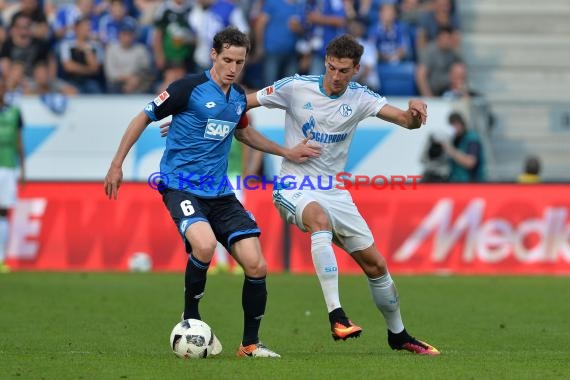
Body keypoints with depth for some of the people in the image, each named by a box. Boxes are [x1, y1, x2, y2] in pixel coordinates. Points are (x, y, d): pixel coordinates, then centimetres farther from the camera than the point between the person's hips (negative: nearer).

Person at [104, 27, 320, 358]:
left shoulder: (239, 97, 9)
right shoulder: (190, 88, -11)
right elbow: (143, 118, -3)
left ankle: (251, 344, 12)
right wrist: (117, 165, -5)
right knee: (204, 245, -34)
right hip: (181, 188, -6)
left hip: (220, 194, 6)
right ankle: (191, 318, -9)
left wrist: (286, 152, 28)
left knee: (257, 266, -6)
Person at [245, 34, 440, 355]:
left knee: (376, 265, 5)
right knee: (320, 219, -39)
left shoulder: (360, 98, -1)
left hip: (334, 193, 5)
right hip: (294, 187, -4)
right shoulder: (295, 88, -9)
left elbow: (407, 121, -9)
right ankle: (337, 317, -44)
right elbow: (240, 104, -2)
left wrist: (415, 112, -33)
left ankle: (398, 335, 29)